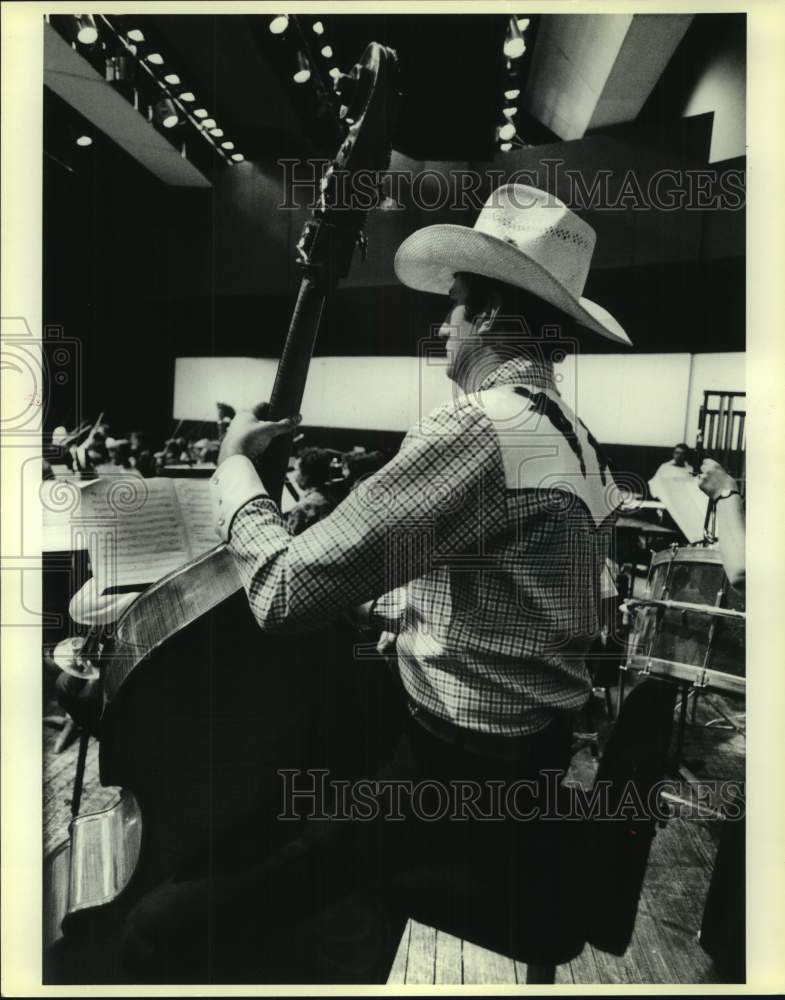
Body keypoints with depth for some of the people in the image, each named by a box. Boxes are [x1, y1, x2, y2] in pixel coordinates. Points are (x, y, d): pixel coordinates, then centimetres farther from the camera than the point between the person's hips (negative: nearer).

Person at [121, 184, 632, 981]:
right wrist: (381, 603, 15)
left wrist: (234, 465, -8)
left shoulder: (475, 428, -24)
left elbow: (286, 591, -25)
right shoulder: (576, 438, 8)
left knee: (164, 924, -4)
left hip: (458, 766, -10)